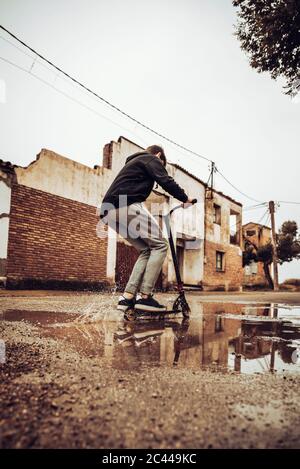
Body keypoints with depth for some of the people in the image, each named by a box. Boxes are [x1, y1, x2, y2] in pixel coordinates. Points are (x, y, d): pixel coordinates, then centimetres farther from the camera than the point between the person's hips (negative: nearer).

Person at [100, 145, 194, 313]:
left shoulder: (133, 162, 36)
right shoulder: (151, 159, 11)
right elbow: (166, 181, -7)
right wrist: (186, 199, 2)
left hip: (109, 211, 9)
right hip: (127, 206, -9)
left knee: (146, 250, 12)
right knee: (160, 245, -3)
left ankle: (127, 297, 3)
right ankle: (145, 297, -10)